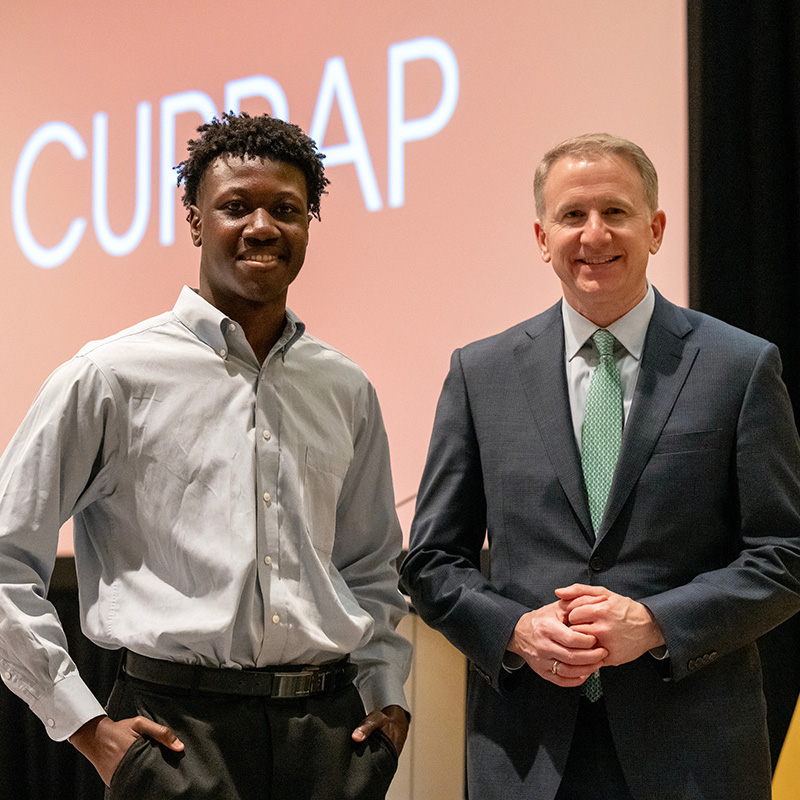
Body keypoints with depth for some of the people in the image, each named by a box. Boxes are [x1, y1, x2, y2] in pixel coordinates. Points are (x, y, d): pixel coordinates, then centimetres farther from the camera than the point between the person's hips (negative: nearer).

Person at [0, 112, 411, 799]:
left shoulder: (346, 389, 11)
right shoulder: (110, 377, -3)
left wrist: (386, 693, 9)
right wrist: (84, 722, -5)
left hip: (331, 728, 4)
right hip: (179, 732, -3)